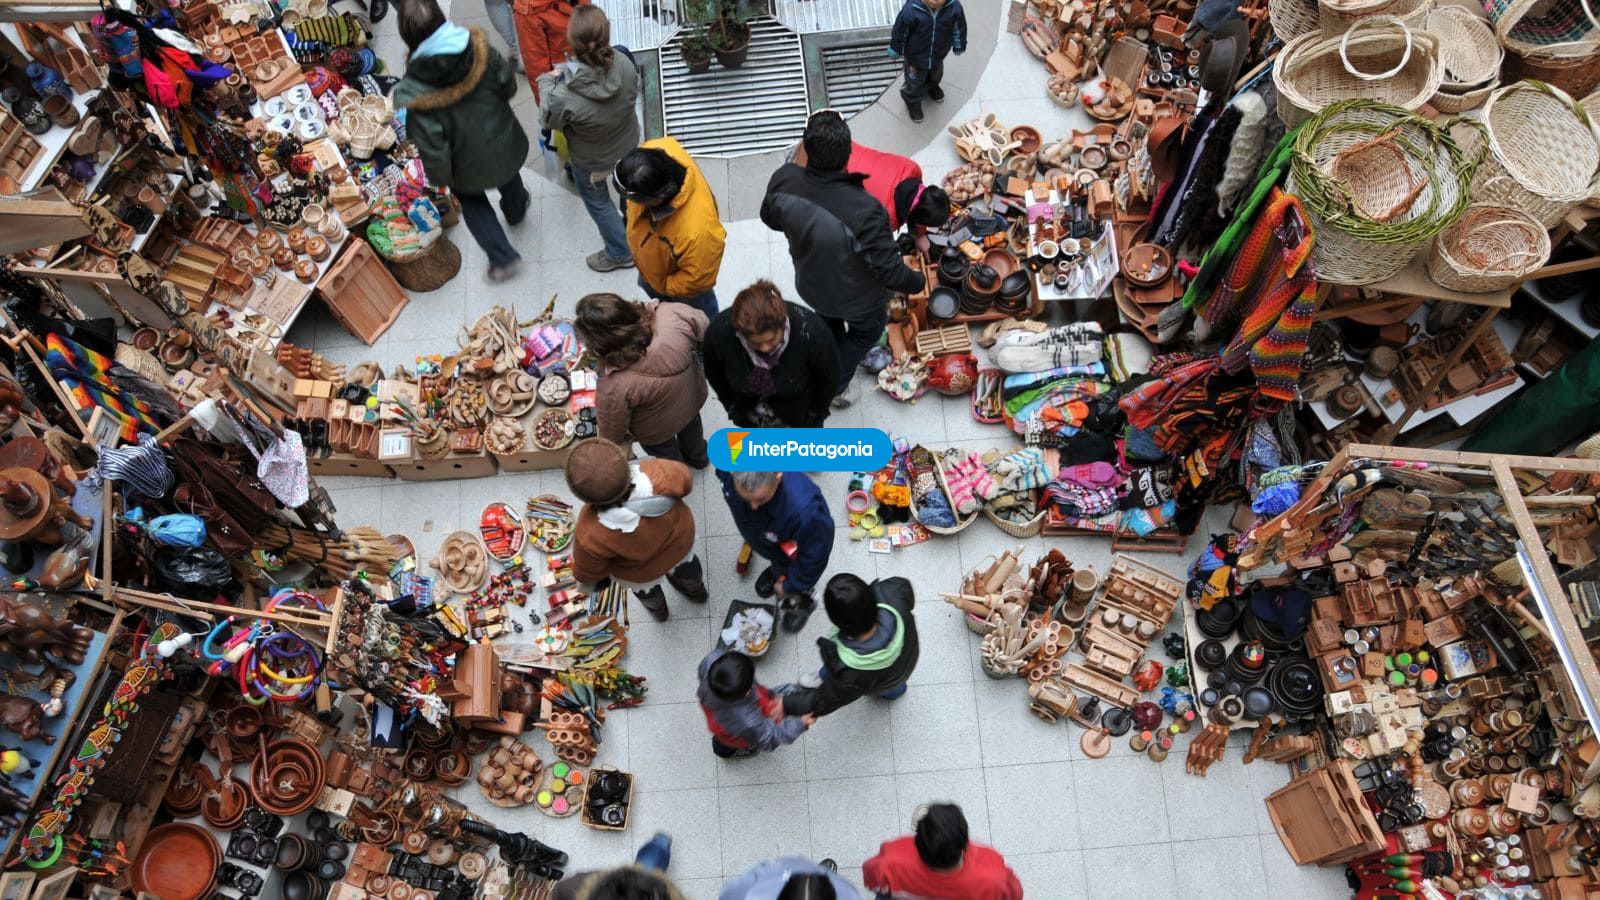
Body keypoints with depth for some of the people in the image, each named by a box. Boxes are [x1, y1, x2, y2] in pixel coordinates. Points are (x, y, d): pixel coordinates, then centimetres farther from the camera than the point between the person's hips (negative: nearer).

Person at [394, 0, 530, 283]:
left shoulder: (418, 97, -34)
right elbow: (509, 88, -9)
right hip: (506, 144, 3)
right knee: (509, 178, 37)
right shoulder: (480, 50, -27)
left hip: (470, 169, -3)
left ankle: (503, 258, 34)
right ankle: (516, 210, 69)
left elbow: (433, 152, -24)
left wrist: (440, 180, -4)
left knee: (472, 202, 30)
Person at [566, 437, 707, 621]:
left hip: (640, 572, -1)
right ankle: (696, 590, 74)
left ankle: (657, 610, 73)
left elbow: (588, 574, -21)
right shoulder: (660, 474, -43)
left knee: (646, 590, 39)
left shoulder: (590, 535, -44)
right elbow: (686, 480, -17)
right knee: (685, 567, 40)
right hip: (681, 538, 2)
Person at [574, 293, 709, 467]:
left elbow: (612, 434, -23)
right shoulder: (671, 314, -36)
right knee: (691, 425, 39)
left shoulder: (616, 386, -43)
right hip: (694, 394, 4)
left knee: (667, 454, 33)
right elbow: (702, 325, -13)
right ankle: (698, 457, 69)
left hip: (657, 430, -4)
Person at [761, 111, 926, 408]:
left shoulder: (783, 181, -29)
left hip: (810, 286, 4)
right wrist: (919, 282, -10)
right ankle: (836, 386, 47)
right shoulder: (865, 212, -44)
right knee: (866, 330, 32)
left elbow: (770, 218, -6)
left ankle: (832, 363, 66)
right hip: (858, 301, -4)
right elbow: (890, 271, -31)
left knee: (829, 321, 39)